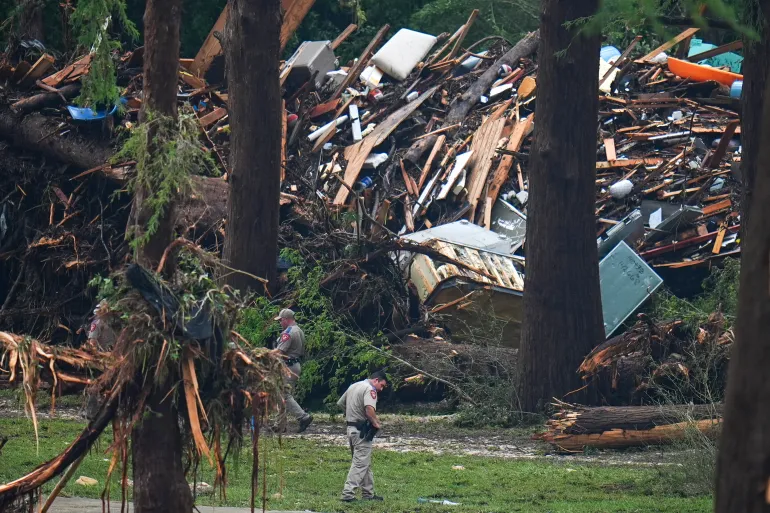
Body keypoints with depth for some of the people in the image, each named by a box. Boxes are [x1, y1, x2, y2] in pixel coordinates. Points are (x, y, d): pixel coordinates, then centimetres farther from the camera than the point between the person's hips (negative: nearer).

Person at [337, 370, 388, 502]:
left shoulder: (353, 386, 17)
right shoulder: (369, 389, -13)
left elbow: (340, 403, 25)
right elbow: (369, 409, -29)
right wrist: (376, 423, -16)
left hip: (350, 427, 9)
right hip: (362, 431, -9)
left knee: (365, 463, 17)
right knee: (360, 463, -8)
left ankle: (368, 494, 22)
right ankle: (348, 494, -14)